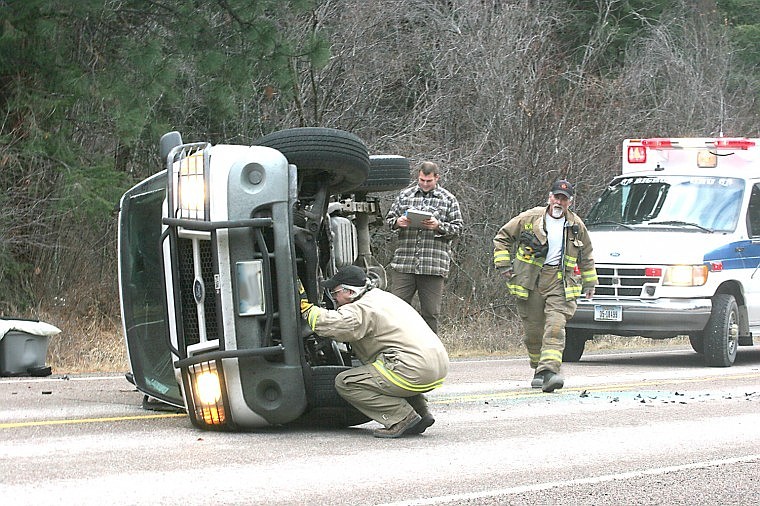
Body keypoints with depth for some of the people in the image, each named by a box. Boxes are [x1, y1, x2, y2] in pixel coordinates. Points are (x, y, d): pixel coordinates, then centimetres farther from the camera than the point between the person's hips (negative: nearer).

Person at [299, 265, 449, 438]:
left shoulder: (362, 309, -7)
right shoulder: (382, 297, 24)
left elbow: (332, 323, -24)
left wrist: (305, 305, -10)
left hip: (414, 372, -10)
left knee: (345, 383, -4)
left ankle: (404, 418, -9)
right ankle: (421, 412, 19)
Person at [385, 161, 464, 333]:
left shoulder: (448, 199, 8)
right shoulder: (405, 195, 13)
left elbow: (458, 227, 5)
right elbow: (389, 219, 16)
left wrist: (439, 226, -13)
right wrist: (398, 222, -8)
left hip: (434, 265, -1)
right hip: (404, 262, 1)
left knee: (430, 313, 3)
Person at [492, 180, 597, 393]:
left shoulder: (576, 226, 9)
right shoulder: (530, 219, 2)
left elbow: (586, 256, 24)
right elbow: (502, 237, 10)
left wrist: (590, 283, 26)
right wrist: (503, 264, 1)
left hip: (560, 282, 0)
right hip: (530, 281, 0)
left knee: (555, 327, -18)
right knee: (534, 330, 5)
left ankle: (548, 371, -28)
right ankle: (539, 369, 26)